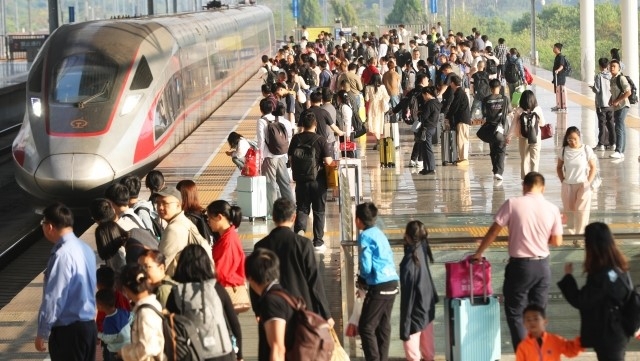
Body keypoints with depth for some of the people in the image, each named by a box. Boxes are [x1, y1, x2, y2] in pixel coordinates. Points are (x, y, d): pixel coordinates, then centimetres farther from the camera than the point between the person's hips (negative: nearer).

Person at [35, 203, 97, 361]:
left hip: (67, 330, -9)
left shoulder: (63, 255, -21)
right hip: (89, 324, 9)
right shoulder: (85, 249, 7)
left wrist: (42, 333, -11)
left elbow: (53, 298, -20)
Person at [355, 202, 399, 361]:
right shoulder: (379, 233, 15)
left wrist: (362, 279, 7)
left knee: (366, 327, -3)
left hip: (379, 287, -8)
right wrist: (365, 279, 12)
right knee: (384, 326, 12)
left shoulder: (365, 236, -9)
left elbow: (366, 266, -15)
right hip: (392, 283, 8)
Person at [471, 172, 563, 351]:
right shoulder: (552, 209, -2)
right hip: (543, 266, 4)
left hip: (520, 265, -3)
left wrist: (478, 253, 5)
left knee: (515, 313, 5)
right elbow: (557, 241, 3)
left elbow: (493, 231, -7)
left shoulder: (513, 204, -10)